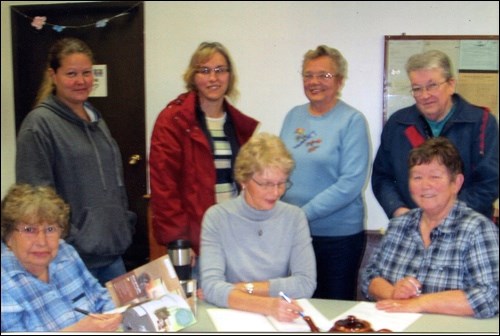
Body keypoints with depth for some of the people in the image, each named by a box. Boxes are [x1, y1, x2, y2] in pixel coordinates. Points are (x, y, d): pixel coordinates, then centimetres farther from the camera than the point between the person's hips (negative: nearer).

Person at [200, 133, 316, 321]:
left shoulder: (294, 217, 0)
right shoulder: (217, 217, -5)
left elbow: (306, 284, -6)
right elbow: (211, 286, -15)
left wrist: (244, 288, -11)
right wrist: (267, 305, -29)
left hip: (282, 320, -1)